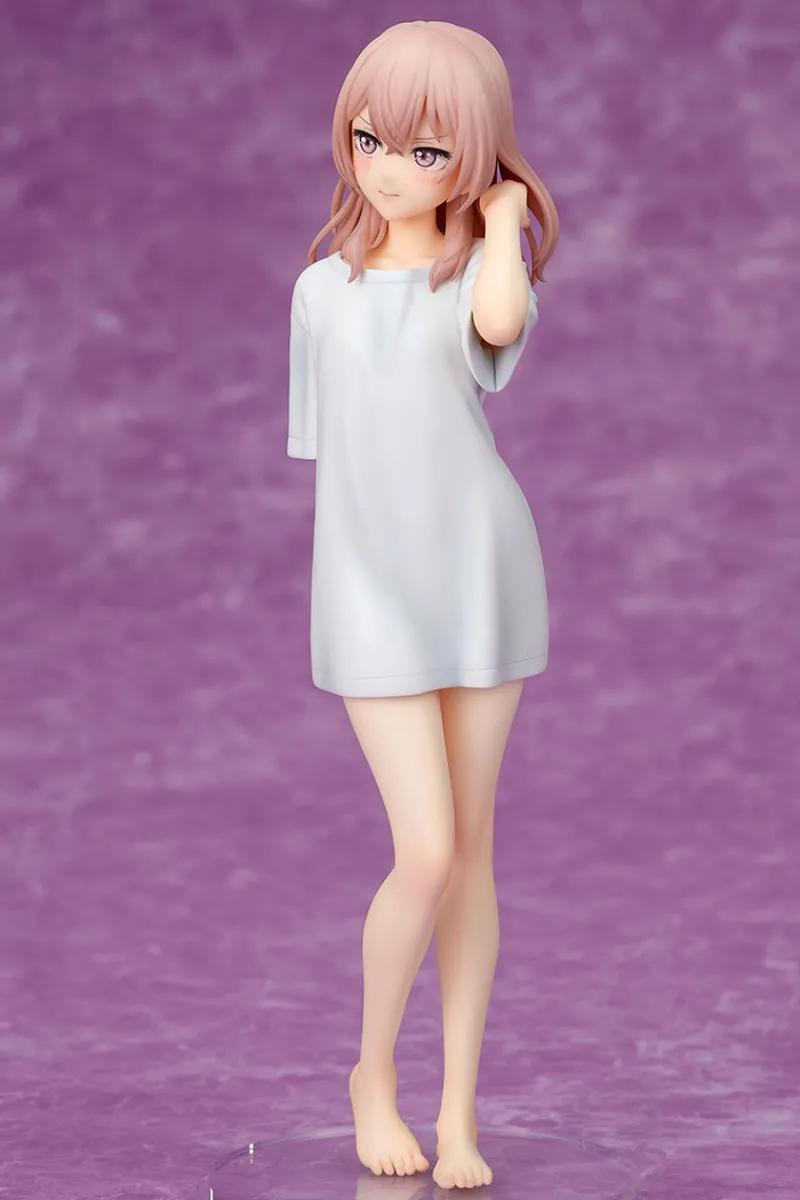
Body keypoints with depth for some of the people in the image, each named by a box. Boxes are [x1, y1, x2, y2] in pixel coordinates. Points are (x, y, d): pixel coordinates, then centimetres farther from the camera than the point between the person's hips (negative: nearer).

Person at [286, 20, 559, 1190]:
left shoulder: (483, 270, -2)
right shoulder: (323, 289, 5)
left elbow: (501, 321, -28)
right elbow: (330, 449, 12)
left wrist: (507, 213, -11)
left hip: (482, 579, 0)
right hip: (372, 595, 0)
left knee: (472, 848, 4)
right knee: (427, 853, -9)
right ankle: (375, 1069, 15)